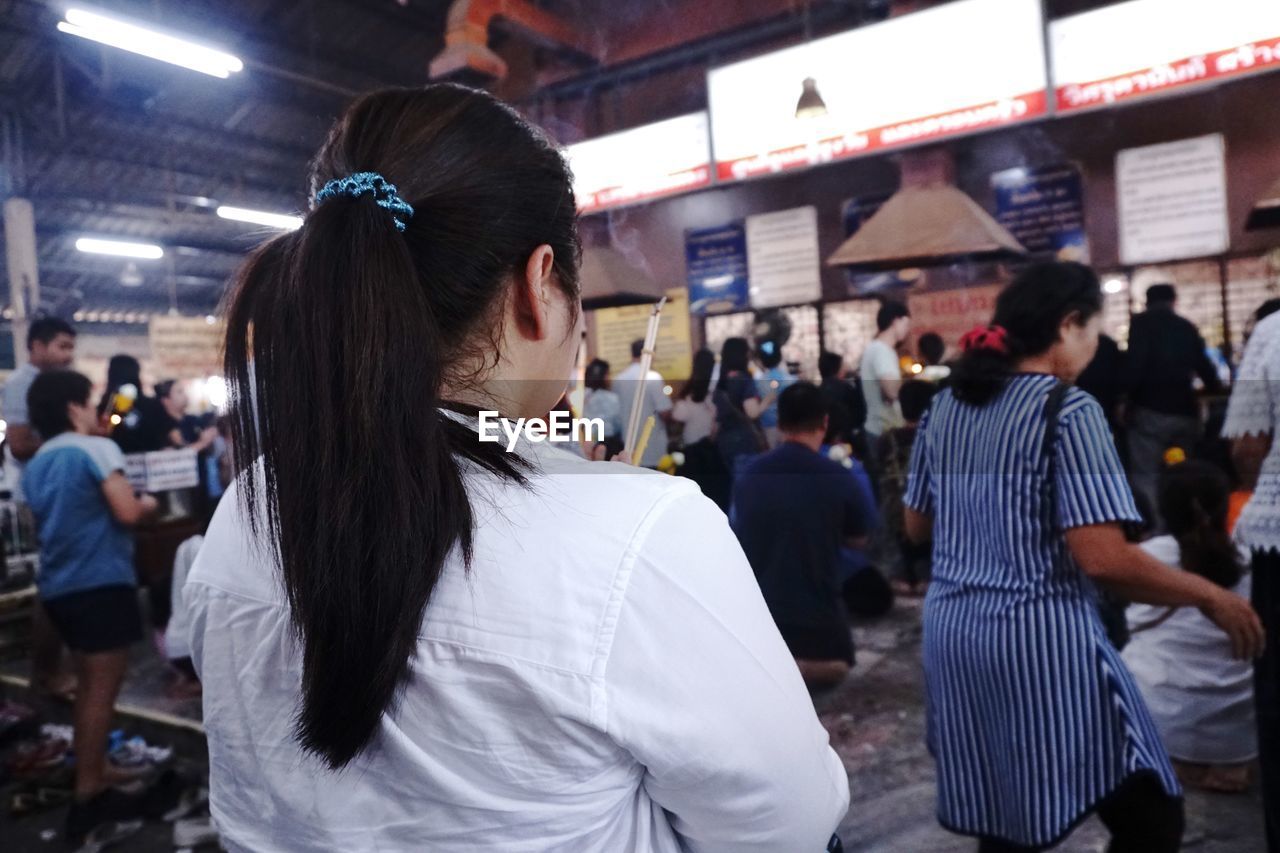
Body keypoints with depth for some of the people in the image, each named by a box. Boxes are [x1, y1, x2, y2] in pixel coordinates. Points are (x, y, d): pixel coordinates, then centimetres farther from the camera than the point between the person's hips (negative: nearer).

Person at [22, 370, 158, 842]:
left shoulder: (34, 465, 13)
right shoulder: (96, 448, -12)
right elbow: (127, 513, -19)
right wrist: (147, 503, 2)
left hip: (58, 586, 9)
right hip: (101, 583, -8)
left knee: (89, 686, 20)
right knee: (101, 690, -1)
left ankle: (94, 774, 30)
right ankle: (87, 797, 4)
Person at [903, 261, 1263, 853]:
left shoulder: (944, 408, 9)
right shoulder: (1067, 409, -11)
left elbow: (916, 527, 15)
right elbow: (1103, 559, -18)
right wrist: (1211, 598, -3)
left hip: (953, 633, 7)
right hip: (1040, 637, -7)